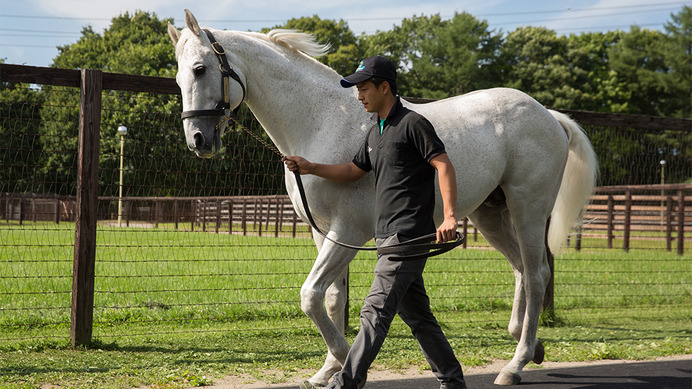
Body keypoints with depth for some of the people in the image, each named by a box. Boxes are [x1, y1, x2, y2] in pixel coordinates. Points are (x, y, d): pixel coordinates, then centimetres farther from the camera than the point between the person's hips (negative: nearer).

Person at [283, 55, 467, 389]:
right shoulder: (376, 132, 19)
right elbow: (353, 171, 28)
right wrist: (311, 168, 14)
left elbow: (445, 166, -15)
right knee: (417, 316, 12)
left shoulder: (413, 124, -9)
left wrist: (449, 217, -24)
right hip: (389, 237, 10)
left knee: (375, 312, -11)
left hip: (407, 236, -10)